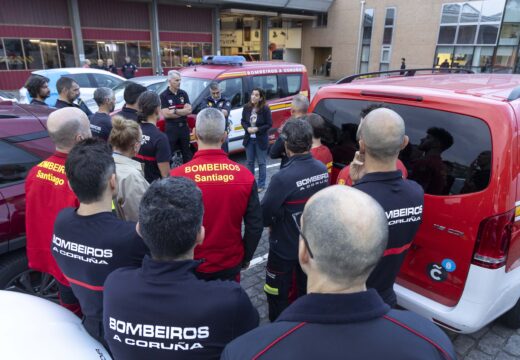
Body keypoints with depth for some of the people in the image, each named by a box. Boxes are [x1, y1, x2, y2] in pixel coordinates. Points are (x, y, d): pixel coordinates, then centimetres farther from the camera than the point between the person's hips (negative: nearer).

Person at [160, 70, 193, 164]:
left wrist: (174, 111, -13)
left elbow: (189, 110, -3)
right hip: (171, 128, -4)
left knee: (187, 152, 14)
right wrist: (183, 111, -7)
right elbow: (166, 114, -14)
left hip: (184, 126, 4)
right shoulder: (164, 95, -7)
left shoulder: (183, 93, 6)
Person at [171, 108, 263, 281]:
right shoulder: (244, 175, -14)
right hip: (231, 265, 1)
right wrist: (246, 258, 10)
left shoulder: (177, 177, -19)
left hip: (190, 267, -1)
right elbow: (255, 225, -7)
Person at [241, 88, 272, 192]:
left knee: (261, 163, 5)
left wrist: (257, 129, -19)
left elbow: (269, 124, -10)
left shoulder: (265, 109, -13)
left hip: (261, 140, -4)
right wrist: (247, 128, -13)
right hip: (249, 139, 4)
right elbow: (243, 121, 6)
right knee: (250, 162, 14)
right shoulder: (247, 107, -3)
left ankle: (261, 185, 16)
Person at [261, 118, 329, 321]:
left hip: (285, 248, -6)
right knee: (306, 289, 27)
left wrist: (273, 223, -1)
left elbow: (264, 216, -22)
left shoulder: (283, 178, -31)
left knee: (277, 293, 16)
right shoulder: (322, 170, -11)